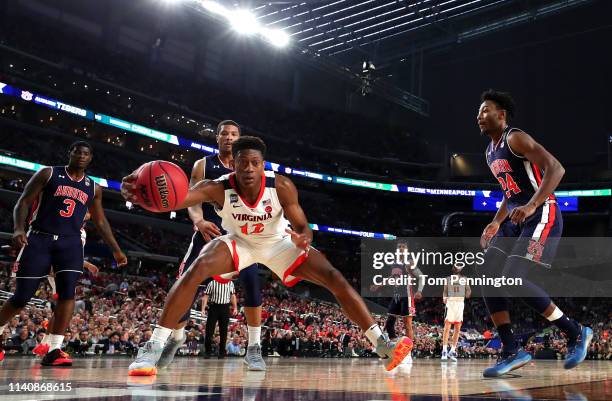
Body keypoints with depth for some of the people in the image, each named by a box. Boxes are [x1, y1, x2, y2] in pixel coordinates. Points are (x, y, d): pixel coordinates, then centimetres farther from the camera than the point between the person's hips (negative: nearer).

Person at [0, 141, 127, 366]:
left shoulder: (93, 188, 12)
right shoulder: (48, 174, 2)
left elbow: (100, 222, 19)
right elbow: (23, 202, -2)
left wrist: (116, 250, 15)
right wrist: (19, 229, -20)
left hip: (70, 242, 2)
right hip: (39, 239, -2)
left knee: (67, 291, -16)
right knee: (22, 296, -1)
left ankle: (53, 350, -13)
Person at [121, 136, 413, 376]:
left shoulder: (281, 187, -29)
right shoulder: (218, 188, -32)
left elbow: (302, 227, -22)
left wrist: (303, 239, -47)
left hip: (278, 242, 1)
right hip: (238, 242, -1)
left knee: (334, 278, -14)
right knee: (195, 271, -30)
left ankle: (382, 345, -6)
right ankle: (152, 348, -21)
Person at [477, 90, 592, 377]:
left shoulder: (515, 138, -10)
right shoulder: (490, 152, 19)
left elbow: (555, 168, -21)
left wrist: (531, 206, -31)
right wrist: (495, 223, 17)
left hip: (542, 217, -9)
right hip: (516, 221, 9)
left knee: (512, 280, -20)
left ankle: (575, 333, -2)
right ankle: (511, 352, 0)